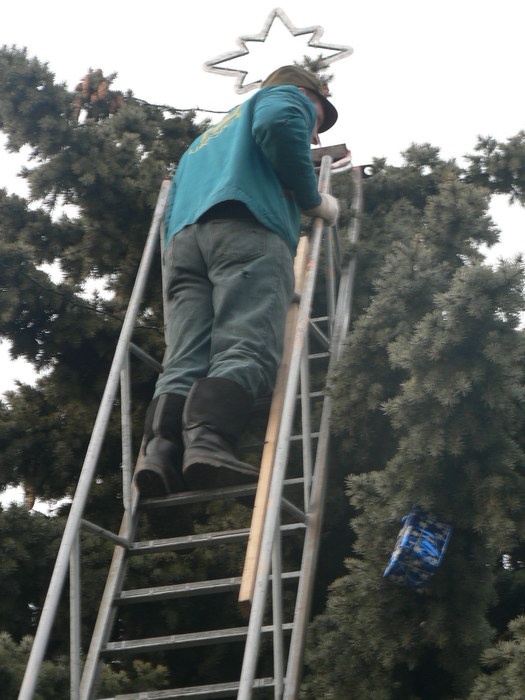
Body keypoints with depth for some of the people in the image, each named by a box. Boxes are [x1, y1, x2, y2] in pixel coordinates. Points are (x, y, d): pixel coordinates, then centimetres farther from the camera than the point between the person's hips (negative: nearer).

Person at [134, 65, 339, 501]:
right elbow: (278, 124, -2)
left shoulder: (207, 138, 45)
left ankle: (161, 449, -33)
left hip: (184, 239, 6)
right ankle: (209, 442, -43)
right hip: (247, 228, -6)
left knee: (185, 363, -11)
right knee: (246, 351, -22)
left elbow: (174, 209, 34)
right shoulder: (289, 97, 24)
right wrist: (313, 199, 4)